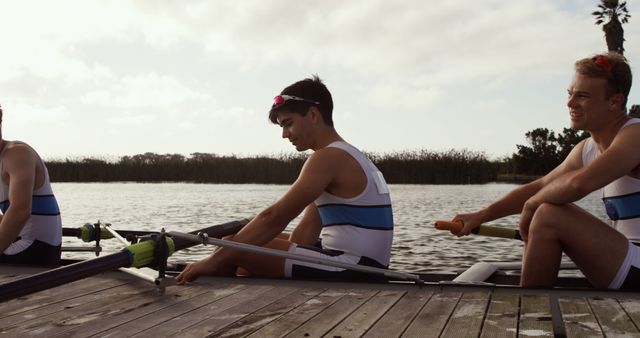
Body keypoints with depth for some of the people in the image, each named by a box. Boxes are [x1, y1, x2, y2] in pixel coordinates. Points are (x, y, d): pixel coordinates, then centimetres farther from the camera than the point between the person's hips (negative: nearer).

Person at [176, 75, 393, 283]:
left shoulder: (329, 158, -14)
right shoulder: (348, 156, 18)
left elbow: (274, 218, -20)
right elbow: (307, 230, 14)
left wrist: (214, 260, -18)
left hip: (349, 270, -11)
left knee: (232, 246, -14)